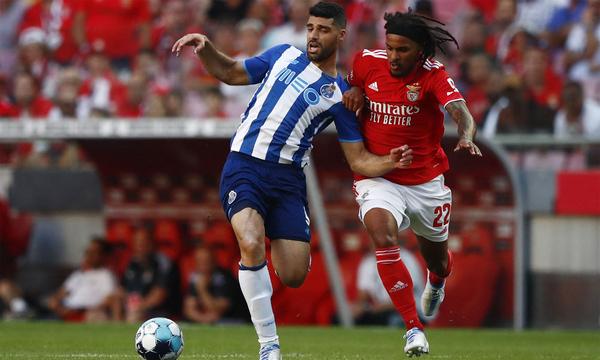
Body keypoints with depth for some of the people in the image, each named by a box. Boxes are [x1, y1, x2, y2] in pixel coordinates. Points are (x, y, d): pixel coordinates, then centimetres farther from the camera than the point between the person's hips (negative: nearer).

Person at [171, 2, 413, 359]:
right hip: (244, 166, -1)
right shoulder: (283, 56, 11)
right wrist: (205, 48, 5)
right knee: (252, 246, -27)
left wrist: (389, 163, -13)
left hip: (288, 178, 1)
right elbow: (231, 73, 23)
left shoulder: (340, 95, 6)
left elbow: (359, 159, 6)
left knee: (294, 277, -8)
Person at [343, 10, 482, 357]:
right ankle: (414, 328, -24)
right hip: (377, 176, 0)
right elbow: (352, 83, 17)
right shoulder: (368, 61, -6)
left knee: (437, 259, 18)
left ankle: (436, 283, 60)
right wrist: (354, 91, -7)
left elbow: (459, 110, -31)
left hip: (426, 179, 0)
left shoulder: (433, 74, -14)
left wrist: (466, 136, -54)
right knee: (383, 236, -29)